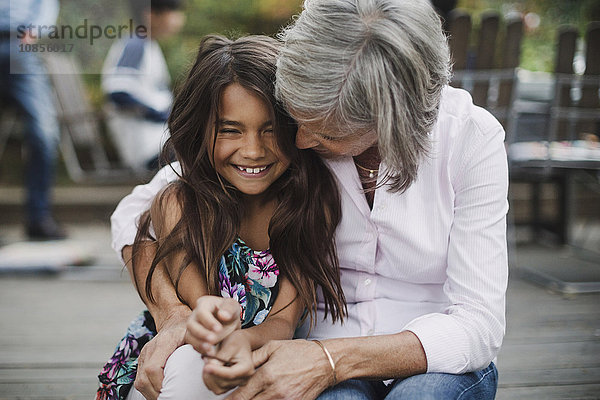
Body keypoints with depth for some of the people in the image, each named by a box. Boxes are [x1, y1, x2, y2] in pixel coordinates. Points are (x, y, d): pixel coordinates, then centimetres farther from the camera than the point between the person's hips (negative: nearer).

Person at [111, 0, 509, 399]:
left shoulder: (474, 137, -15)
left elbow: (478, 323, -18)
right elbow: (138, 210, -5)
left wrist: (332, 360, -31)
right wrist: (175, 315, -25)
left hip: (438, 365, 2)